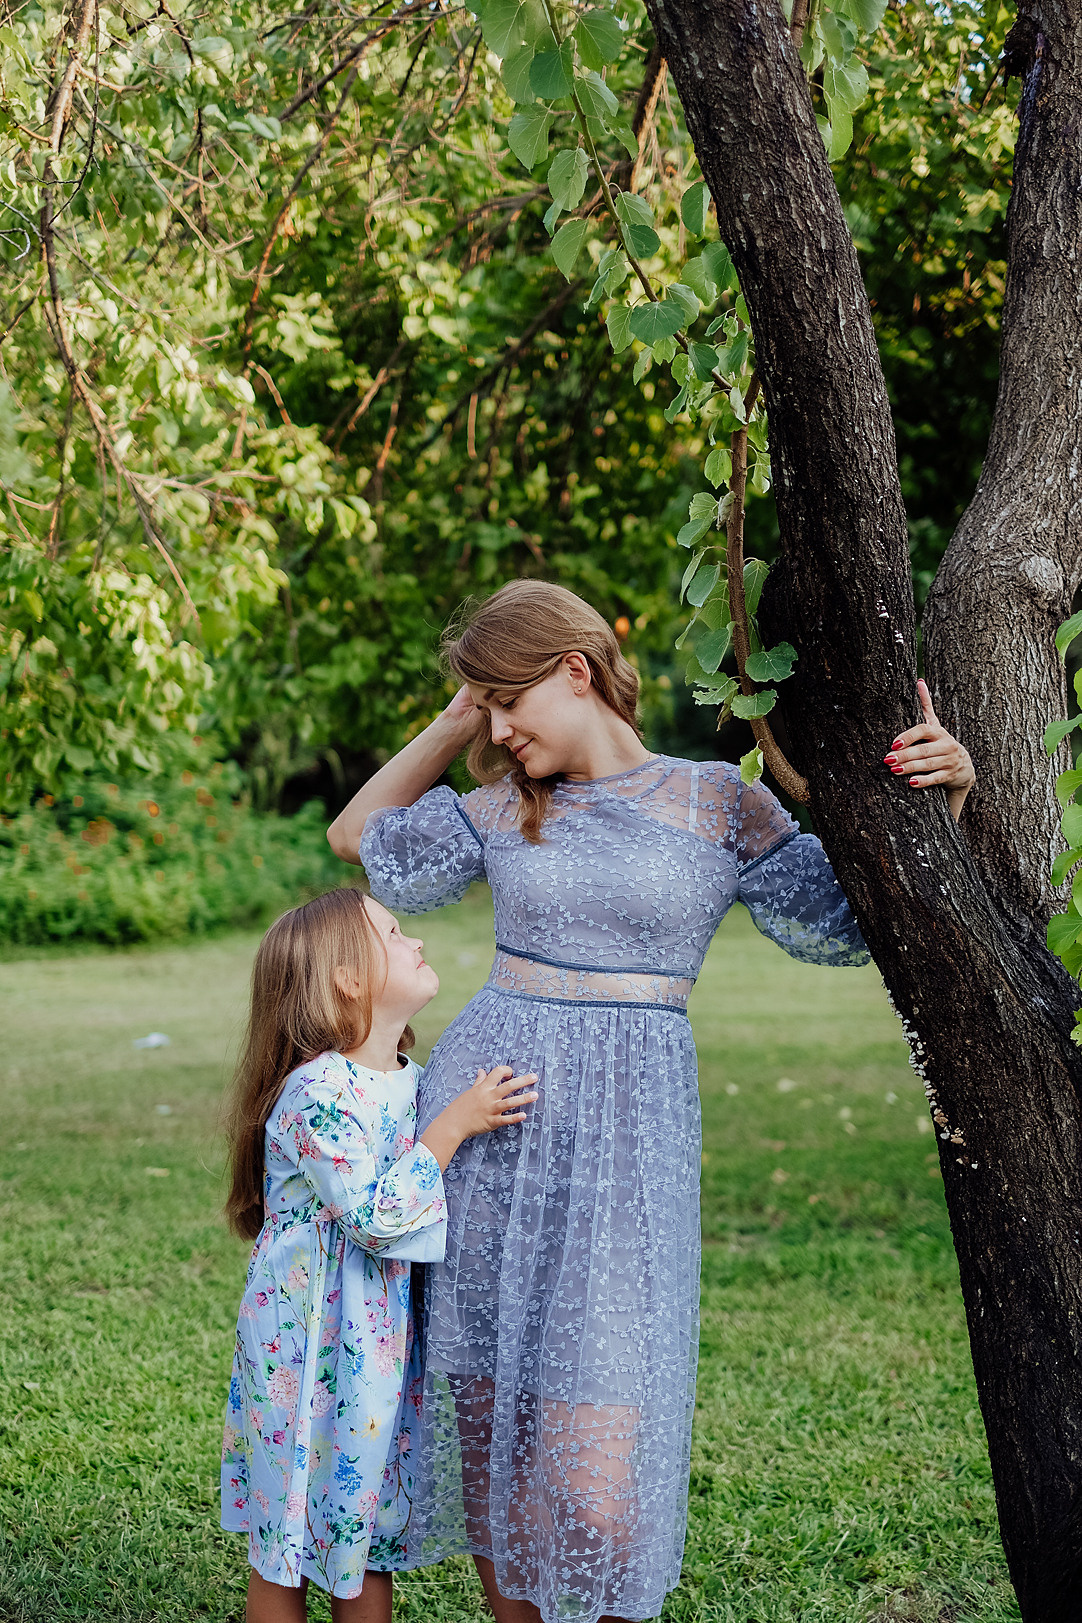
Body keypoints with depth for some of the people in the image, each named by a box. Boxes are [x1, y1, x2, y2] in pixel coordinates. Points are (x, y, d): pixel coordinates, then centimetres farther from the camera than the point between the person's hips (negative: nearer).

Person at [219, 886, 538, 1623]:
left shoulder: (412, 1083, 5)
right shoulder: (317, 1093, -20)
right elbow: (375, 1214, -25)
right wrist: (453, 1126, -22)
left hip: (383, 1343, 7)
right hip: (307, 1342, -7)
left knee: (370, 1534, 14)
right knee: (287, 1541, 6)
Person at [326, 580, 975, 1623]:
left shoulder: (716, 802, 3)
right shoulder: (505, 810, 11)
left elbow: (853, 919, 6)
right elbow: (359, 837, 25)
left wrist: (937, 799, -8)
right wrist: (450, 724, 15)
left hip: (624, 1124, -3)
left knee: (597, 1461, -10)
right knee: (484, 1431, 6)